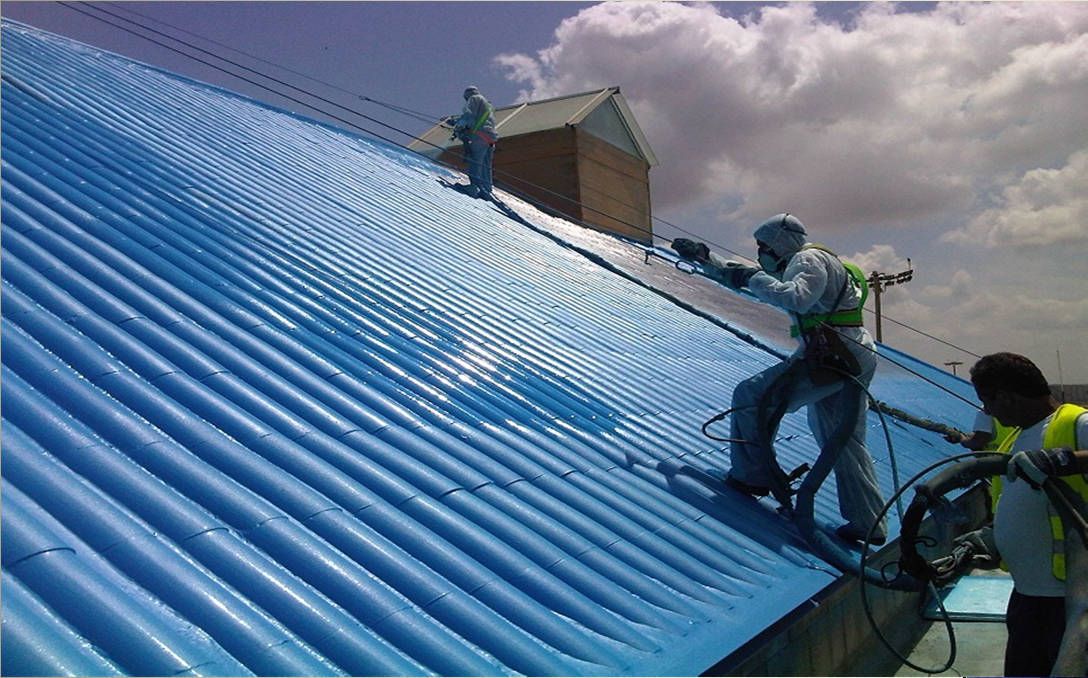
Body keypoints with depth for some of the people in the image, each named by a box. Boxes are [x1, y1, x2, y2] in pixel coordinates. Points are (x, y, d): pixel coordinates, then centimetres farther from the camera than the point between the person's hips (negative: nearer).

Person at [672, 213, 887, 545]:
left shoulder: (810, 259, -5)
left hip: (829, 354, -11)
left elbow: (797, 298, -27)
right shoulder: (793, 267, 25)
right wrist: (705, 258, 28)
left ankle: (751, 476, -1)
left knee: (752, 396, -5)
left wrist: (753, 279, -18)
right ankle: (868, 523, 16)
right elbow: (741, 276, 31)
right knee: (845, 443, 13)